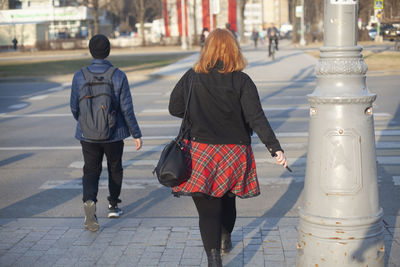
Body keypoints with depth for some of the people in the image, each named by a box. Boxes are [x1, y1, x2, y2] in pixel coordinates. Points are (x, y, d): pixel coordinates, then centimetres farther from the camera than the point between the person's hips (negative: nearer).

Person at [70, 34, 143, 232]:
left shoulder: (79, 77, -7)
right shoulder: (118, 76, -11)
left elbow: (74, 107, 0)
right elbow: (127, 109, -10)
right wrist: (136, 134, -1)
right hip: (114, 134, 0)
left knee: (91, 171, 9)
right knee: (115, 169, 19)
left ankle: (89, 201, -16)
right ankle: (113, 206, 30)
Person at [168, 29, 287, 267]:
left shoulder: (192, 77, -3)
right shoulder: (241, 81, -7)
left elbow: (174, 108, 5)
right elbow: (256, 118, -15)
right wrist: (275, 148, -17)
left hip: (199, 151, -1)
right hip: (234, 152, 1)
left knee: (208, 209, 1)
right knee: (227, 199, 24)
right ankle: (225, 240, 49)